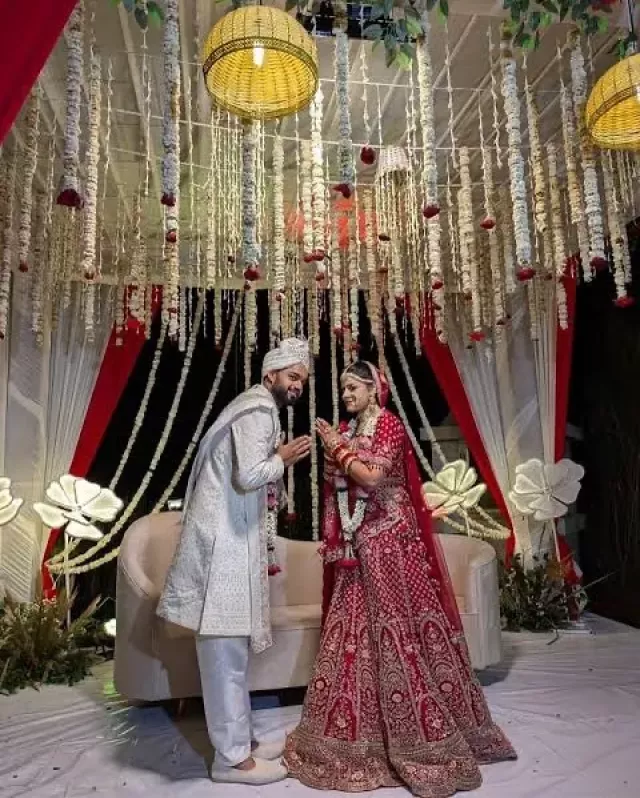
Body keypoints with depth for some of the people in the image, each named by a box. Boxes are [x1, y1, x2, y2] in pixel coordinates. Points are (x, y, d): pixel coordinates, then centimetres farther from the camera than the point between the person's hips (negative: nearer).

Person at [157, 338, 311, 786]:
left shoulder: (259, 409, 19)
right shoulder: (258, 410, -13)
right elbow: (249, 476, -25)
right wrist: (283, 459, -10)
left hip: (234, 537, 11)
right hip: (225, 539, -11)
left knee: (232, 648, 17)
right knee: (226, 649, -1)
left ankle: (240, 739, 30)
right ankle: (232, 757, 12)